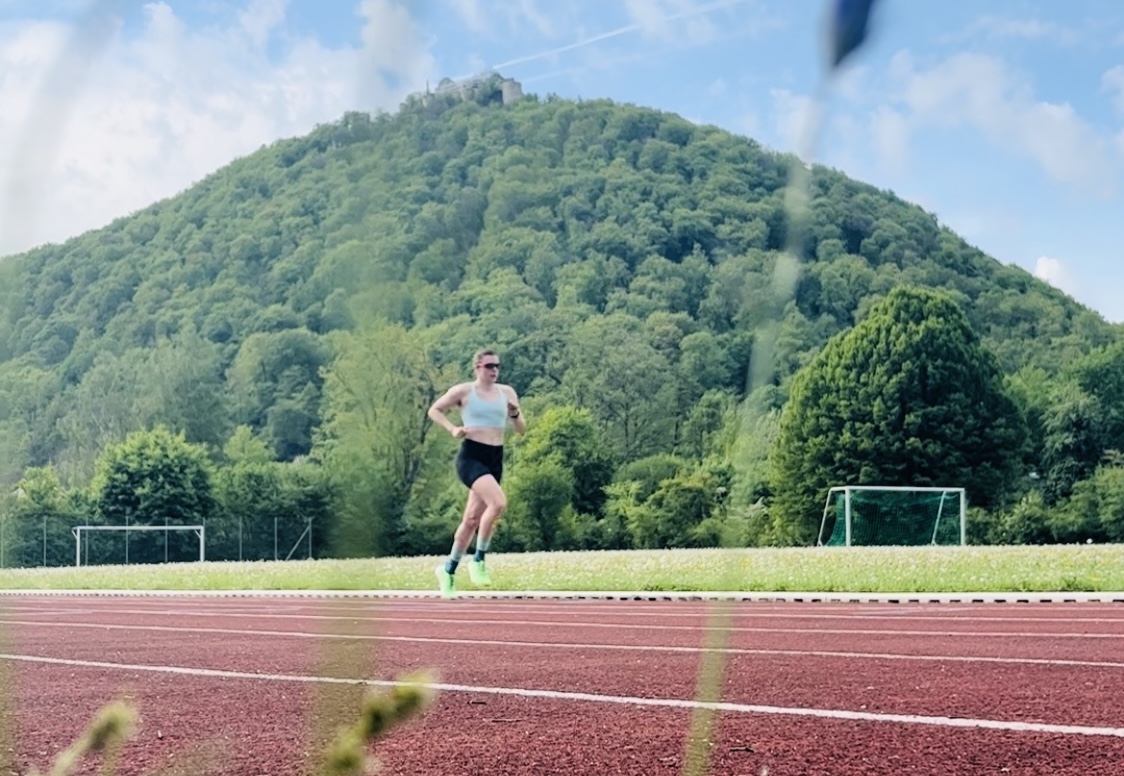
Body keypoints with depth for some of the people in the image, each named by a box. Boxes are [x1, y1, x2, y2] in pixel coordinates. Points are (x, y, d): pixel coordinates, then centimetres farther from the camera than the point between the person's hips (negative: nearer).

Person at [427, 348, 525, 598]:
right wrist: (453, 429, -9)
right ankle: (478, 560, -14)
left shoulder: (507, 392, 9)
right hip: (471, 456, -5)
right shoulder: (463, 391, -2)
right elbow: (434, 411, 7)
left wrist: (515, 414, -9)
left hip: (495, 459, 5)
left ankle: (448, 570, 25)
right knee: (498, 502, -27)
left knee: (472, 519, 9)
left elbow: (522, 429, 12)